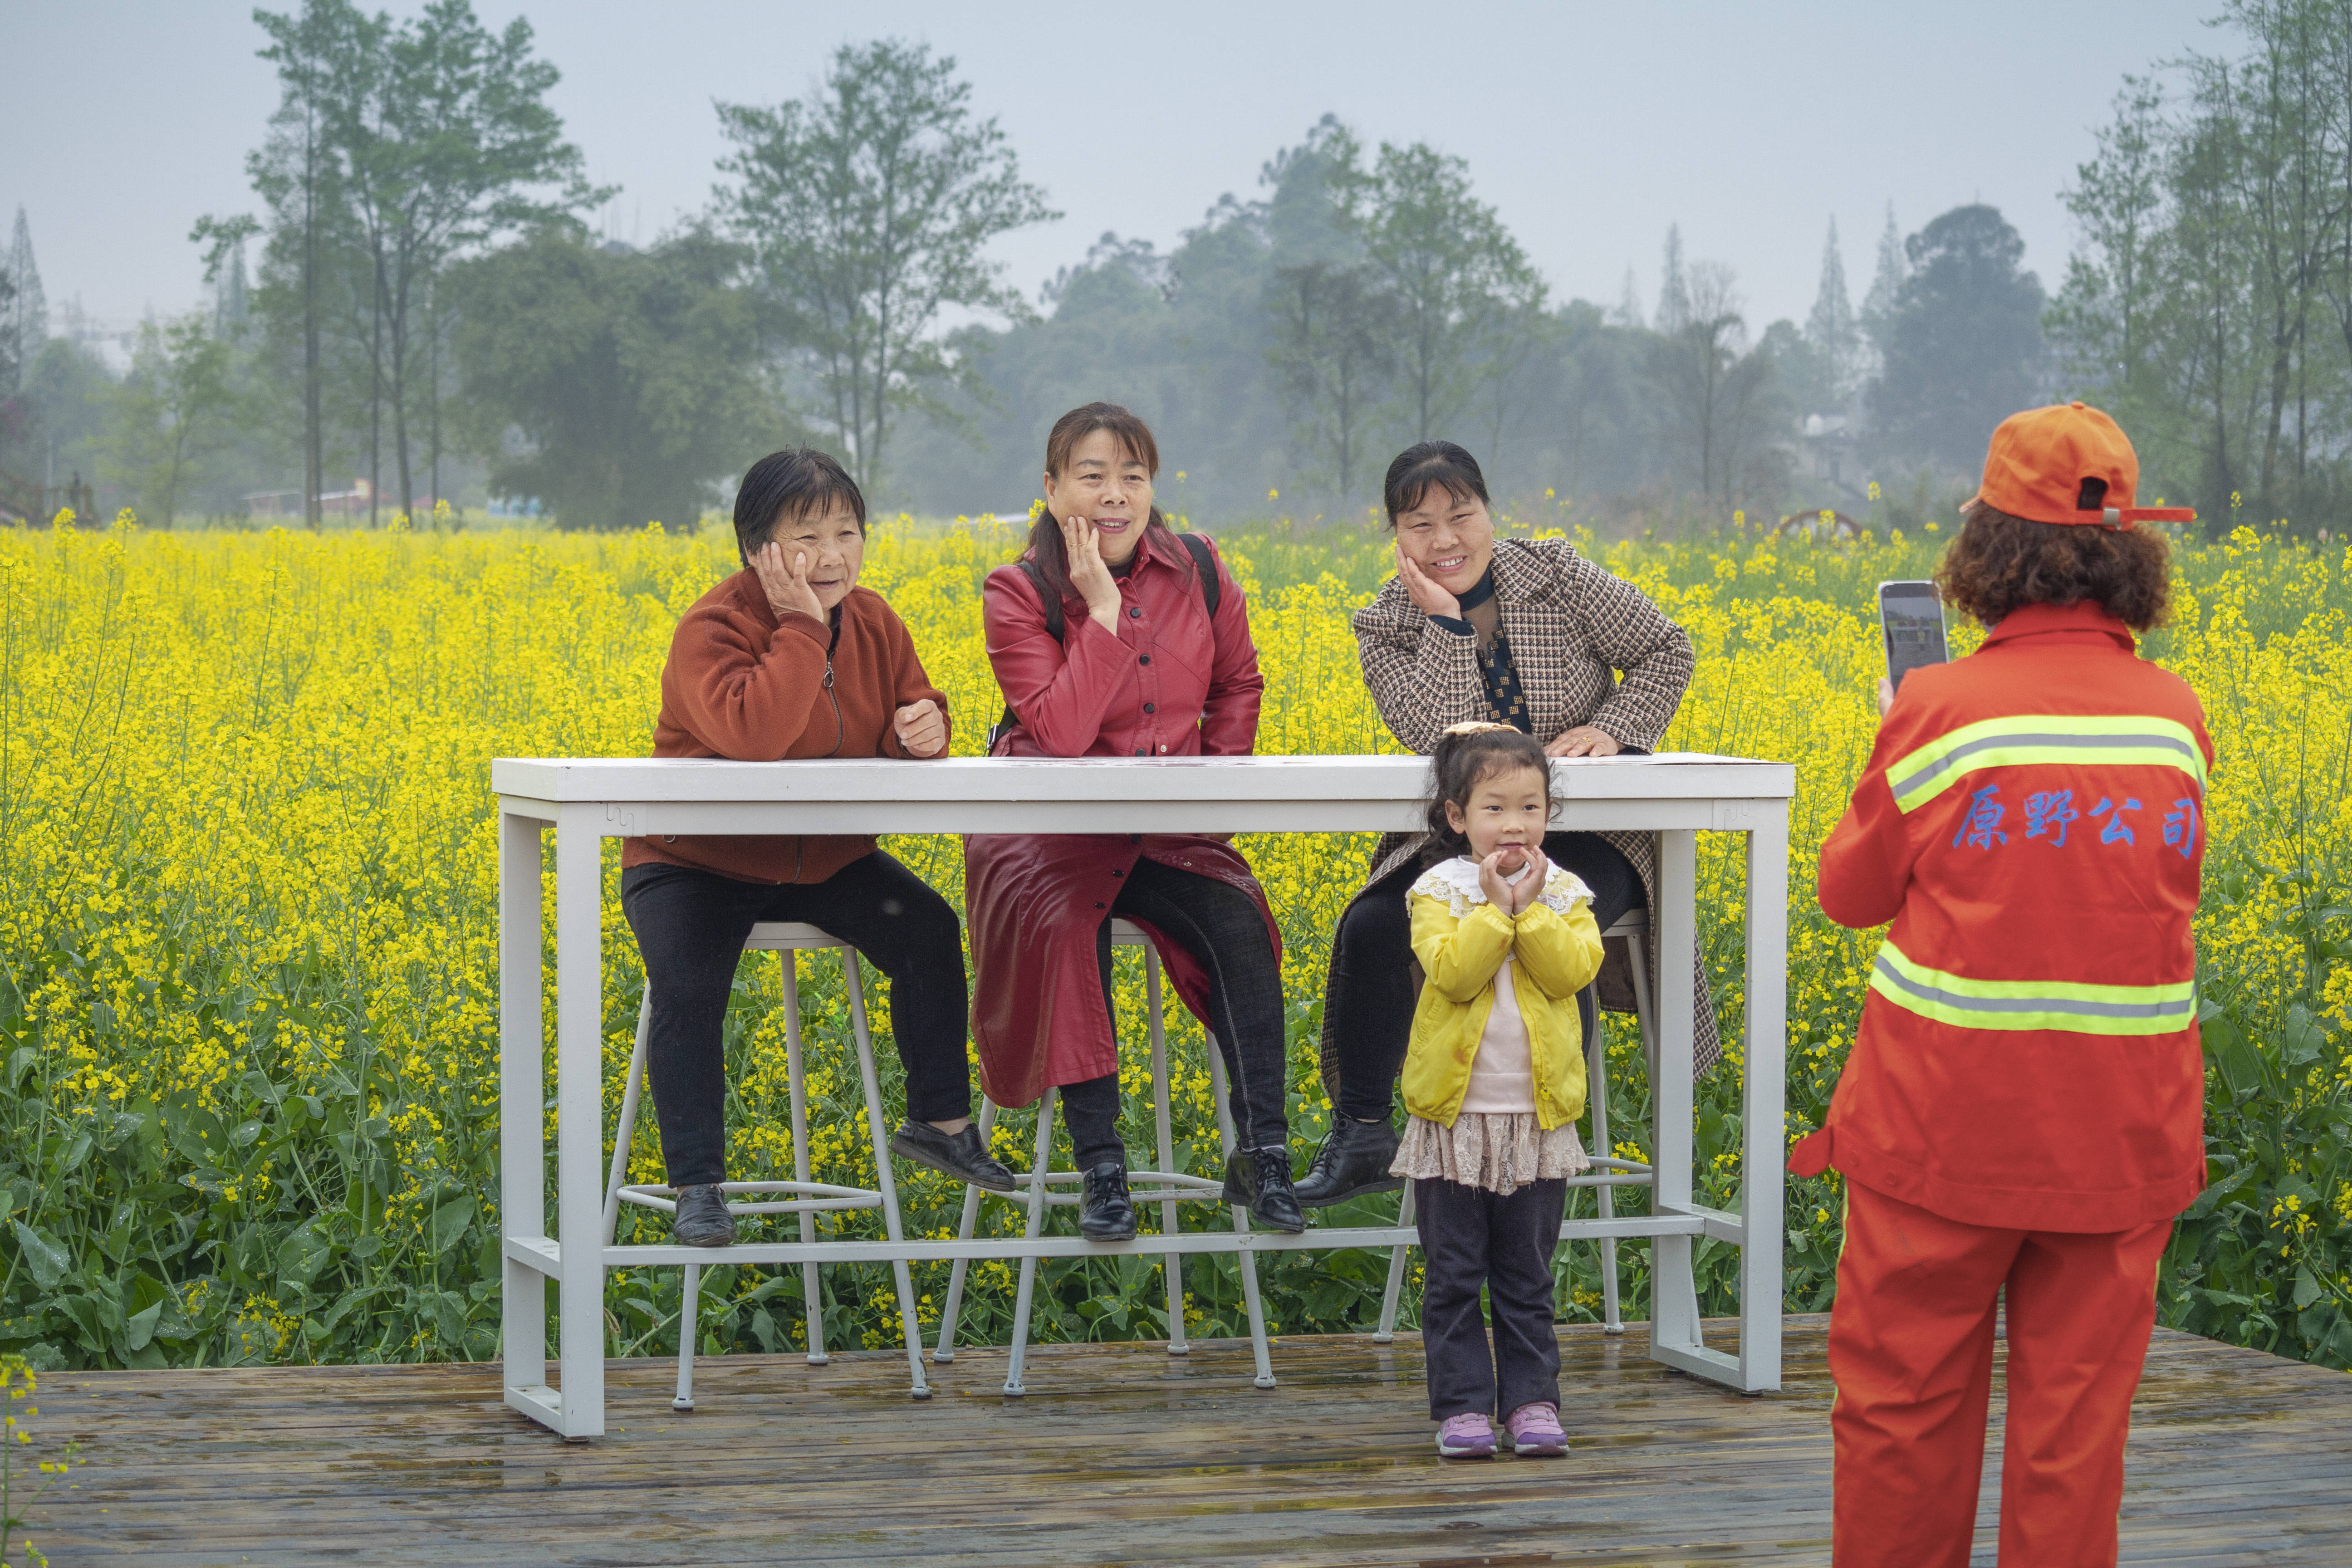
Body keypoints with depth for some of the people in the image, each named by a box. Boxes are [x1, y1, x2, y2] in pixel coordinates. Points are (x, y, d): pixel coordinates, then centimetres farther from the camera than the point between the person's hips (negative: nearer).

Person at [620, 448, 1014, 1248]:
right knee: (686, 987, -29)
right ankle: (698, 1185, -18)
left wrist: (922, 729, -19)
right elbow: (754, 737, -39)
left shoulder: (874, 623, -1)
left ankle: (938, 1121, 6)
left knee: (931, 933, -13)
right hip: (696, 861, -5)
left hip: (825, 859, 5)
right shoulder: (712, 631, -22)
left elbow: (912, 711, 6)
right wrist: (803, 625, -35)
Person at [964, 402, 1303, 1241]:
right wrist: (1104, 610, -26)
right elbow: (1059, 732, -24)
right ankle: (1099, 1164, -27)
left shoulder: (1200, 573, 0)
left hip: (1168, 833, 3)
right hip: (1051, 831, -3)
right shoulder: (1018, 595, -12)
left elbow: (1238, 684, 15)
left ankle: (1261, 1148, -19)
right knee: (1068, 926, -33)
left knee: (1237, 920, -25)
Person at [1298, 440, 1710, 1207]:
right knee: (1371, 927, -22)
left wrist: (1614, 729, -13)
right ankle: (1363, 1134, -8)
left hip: (1588, 836, -2)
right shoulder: (1387, 627, -3)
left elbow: (1666, 652, 3)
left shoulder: (1556, 574, -5)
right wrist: (1447, 621, -23)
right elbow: (1437, 740, -19)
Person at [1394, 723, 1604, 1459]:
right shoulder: (1440, 892, -4)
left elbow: (1572, 972, -11)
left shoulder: (1564, 894, 3)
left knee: (1526, 1279, 9)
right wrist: (1494, 908, -19)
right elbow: (1454, 972, -17)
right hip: (1454, 1116, -1)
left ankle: (1532, 1399, 15)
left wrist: (1530, 910, -16)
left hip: (1538, 1119, 1)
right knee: (1453, 1277, 3)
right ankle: (1462, 1404, 9)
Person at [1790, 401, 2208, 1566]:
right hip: (2121, 1133, 3)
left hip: (1948, 1122, -3)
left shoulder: (1939, 711, -10)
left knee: (1903, 1396, 9)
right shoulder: (2179, 718, 1)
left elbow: (1853, 892, 3)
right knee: (2076, 1415, 8)